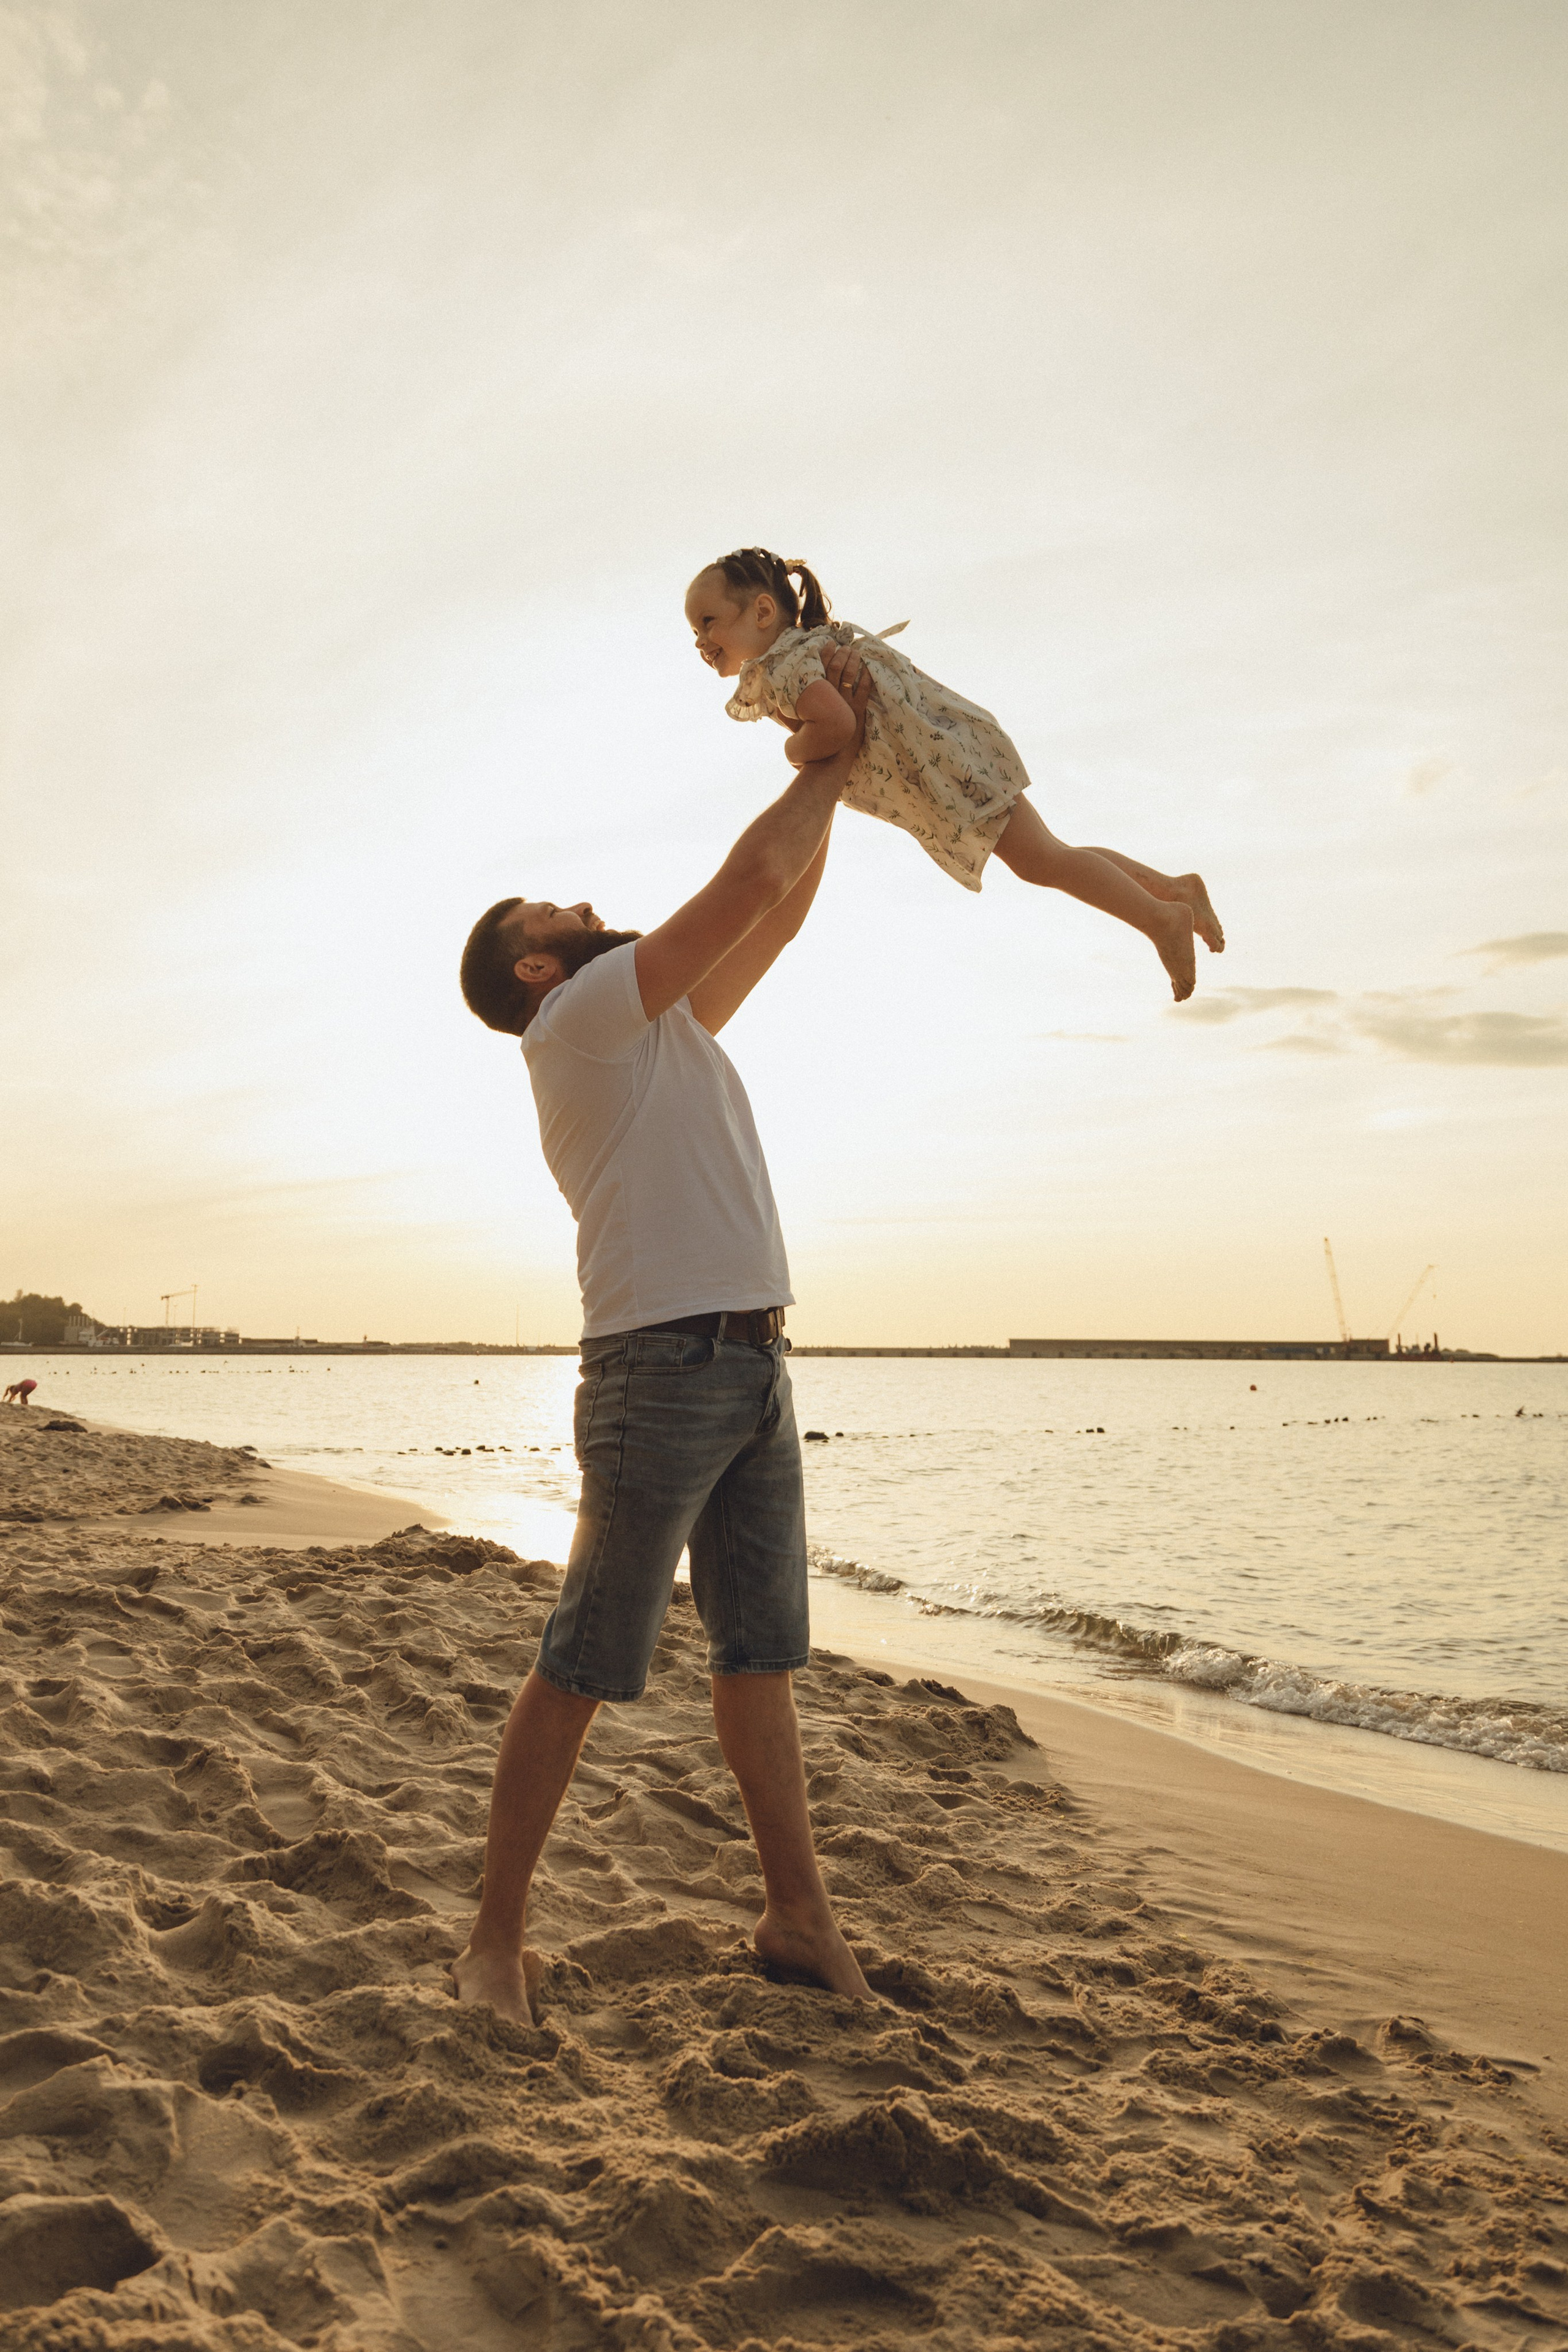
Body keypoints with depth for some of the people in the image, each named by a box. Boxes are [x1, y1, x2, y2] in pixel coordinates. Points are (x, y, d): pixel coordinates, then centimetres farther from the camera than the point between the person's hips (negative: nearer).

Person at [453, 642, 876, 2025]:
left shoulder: (669, 1023, 23)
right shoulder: (575, 1020, -3)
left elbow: (783, 912, 26)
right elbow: (748, 878, -9)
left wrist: (832, 753, 21)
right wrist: (838, 760, 5)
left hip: (756, 1368, 9)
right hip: (664, 1363, -9)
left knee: (762, 1654, 10)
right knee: (584, 1668, -3)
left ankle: (801, 1917, 18)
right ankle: (498, 1939, 8)